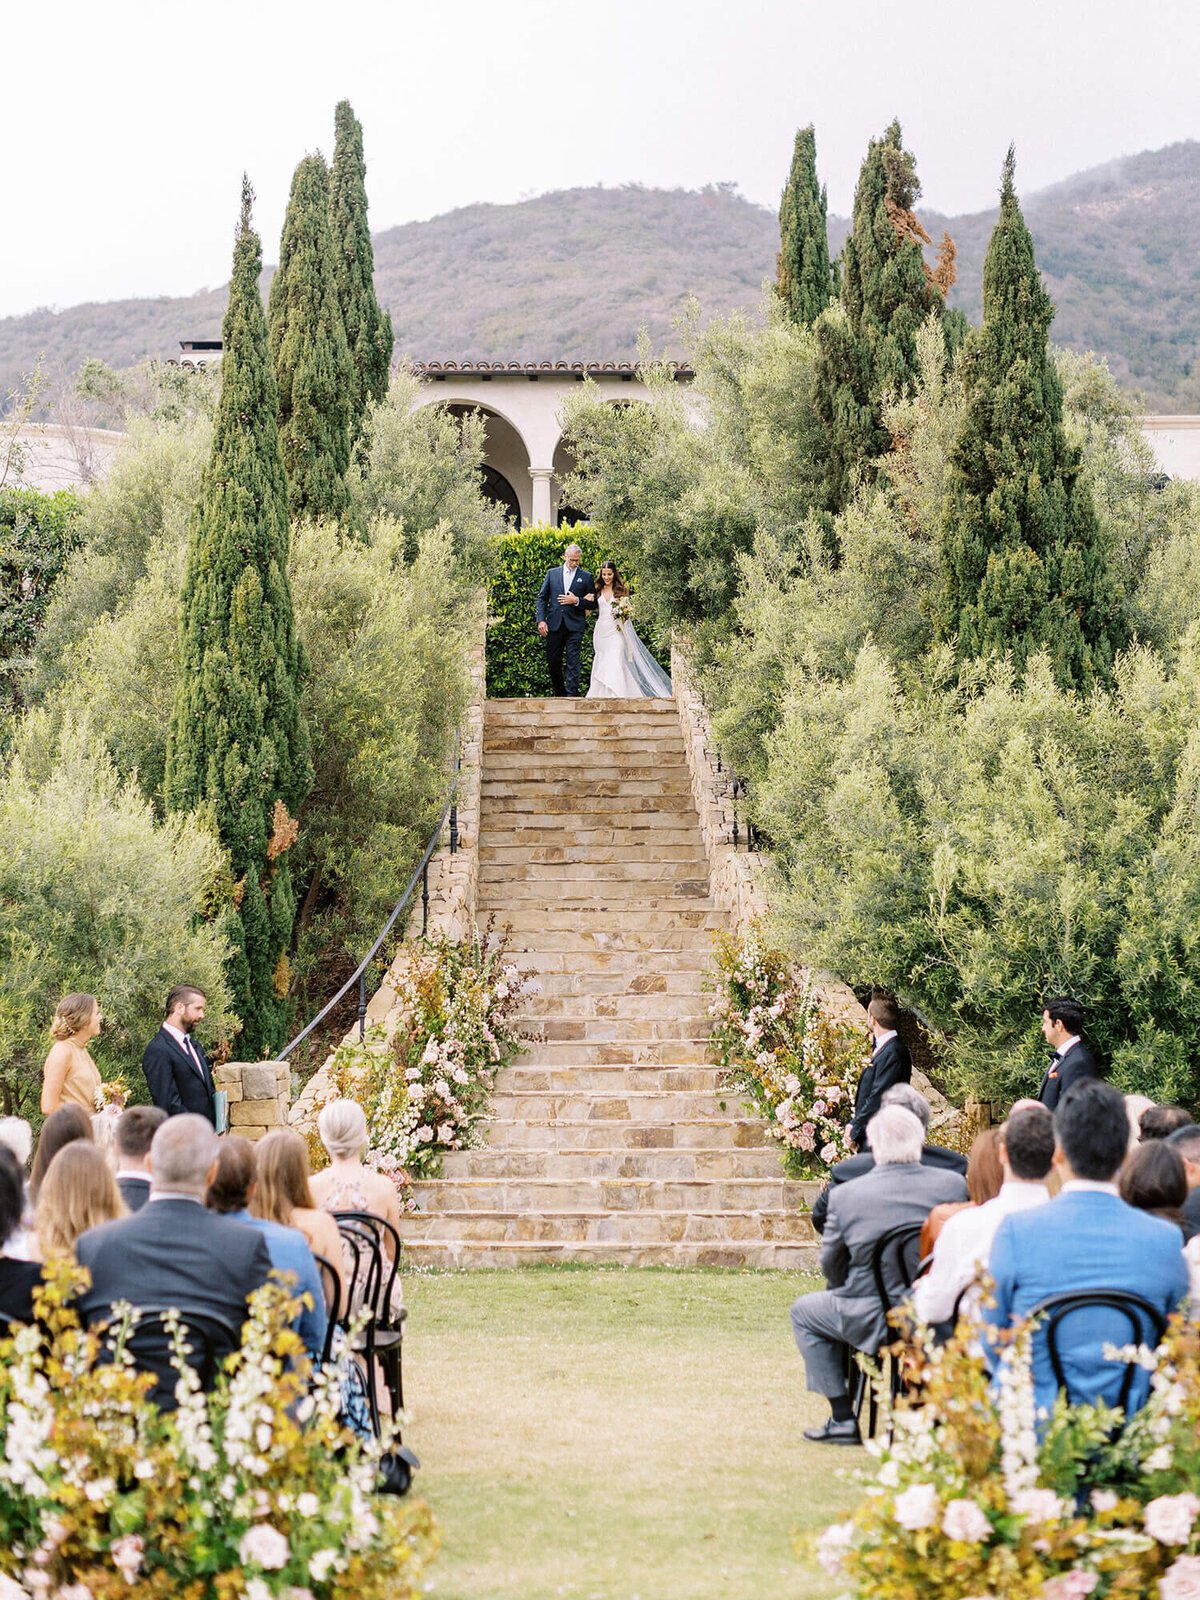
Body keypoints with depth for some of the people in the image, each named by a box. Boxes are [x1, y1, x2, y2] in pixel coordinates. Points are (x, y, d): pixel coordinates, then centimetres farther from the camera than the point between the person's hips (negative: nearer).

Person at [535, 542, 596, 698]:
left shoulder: (586, 577, 7)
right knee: (552, 662, 5)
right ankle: (559, 694, 21)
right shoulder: (552, 573, 12)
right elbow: (542, 598, 11)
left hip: (574, 626, -2)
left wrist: (576, 601, -10)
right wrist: (541, 620, 0)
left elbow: (593, 604, 7)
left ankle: (571, 695, -10)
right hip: (554, 625, 2)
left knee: (573, 662, -8)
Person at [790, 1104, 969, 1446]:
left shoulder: (845, 1194, -11)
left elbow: (831, 1266, 0)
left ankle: (843, 1418, 17)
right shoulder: (953, 1184, -6)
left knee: (804, 1311, 23)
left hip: (874, 1321, -3)